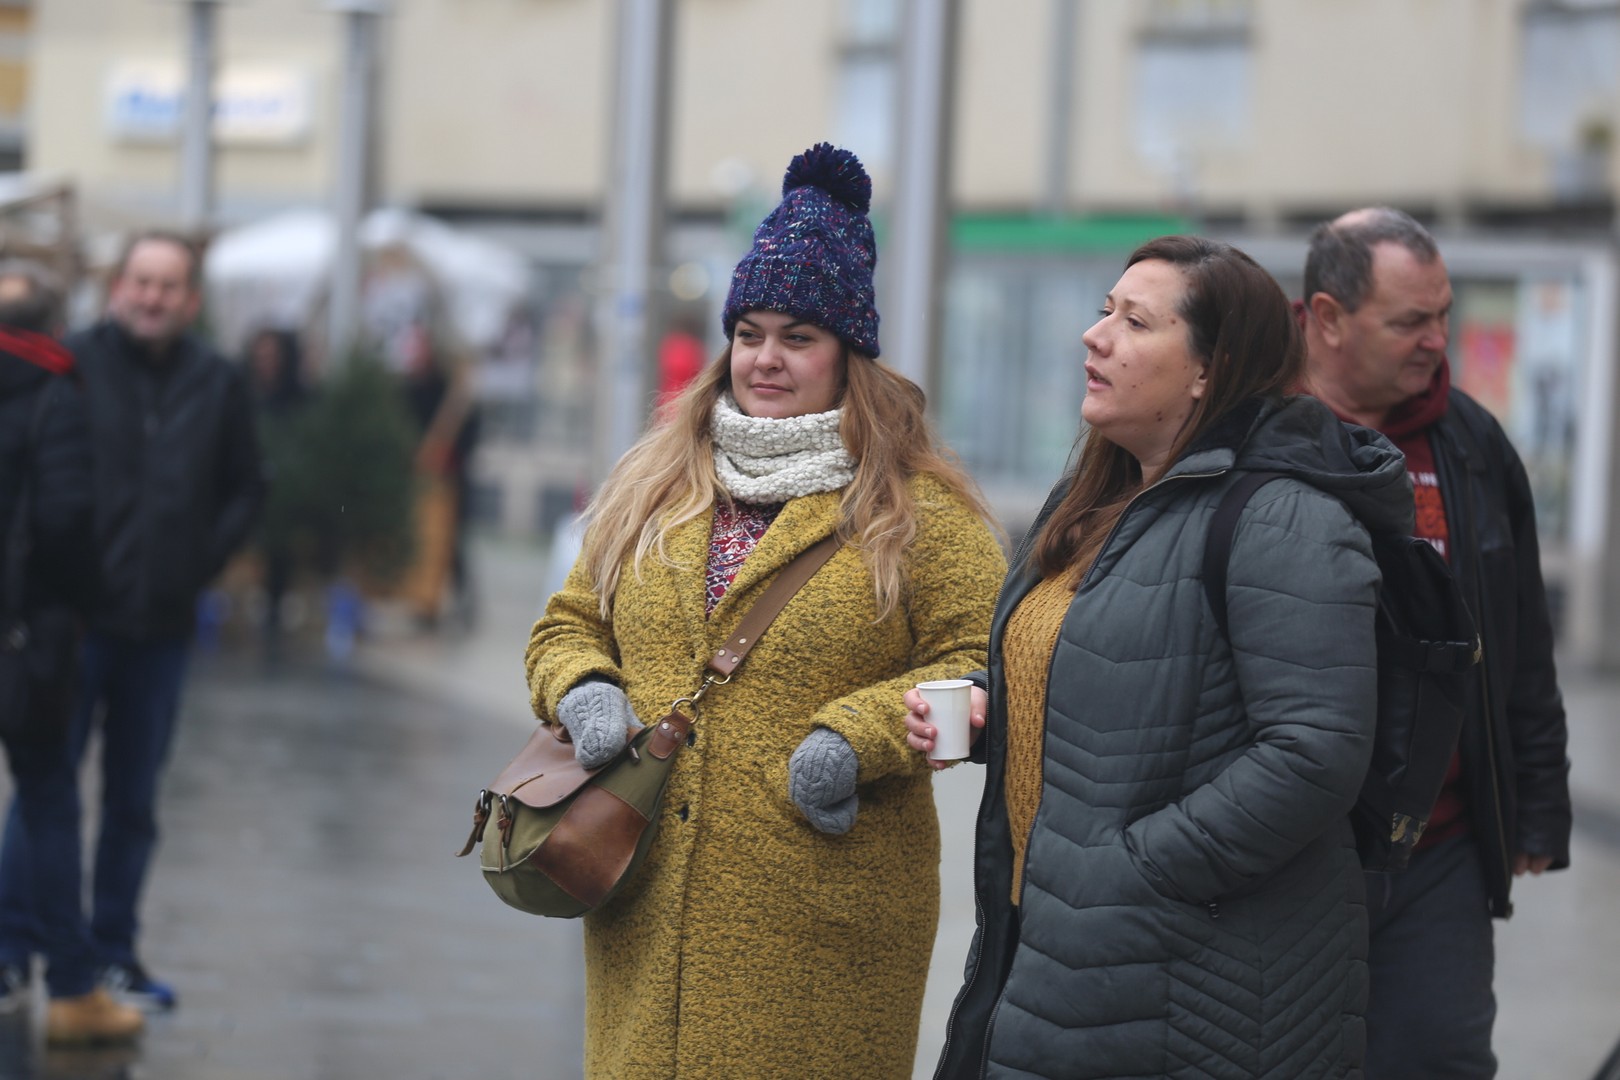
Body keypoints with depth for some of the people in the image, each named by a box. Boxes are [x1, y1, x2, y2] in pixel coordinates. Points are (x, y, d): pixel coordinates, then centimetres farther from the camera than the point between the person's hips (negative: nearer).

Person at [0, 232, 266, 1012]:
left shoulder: (218, 386, 5)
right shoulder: (73, 365, -6)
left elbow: (246, 489, 15)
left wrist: (200, 561, 4)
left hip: (162, 625, 3)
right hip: (75, 617, -3)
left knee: (134, 799, 11)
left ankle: (112, 949, 20)